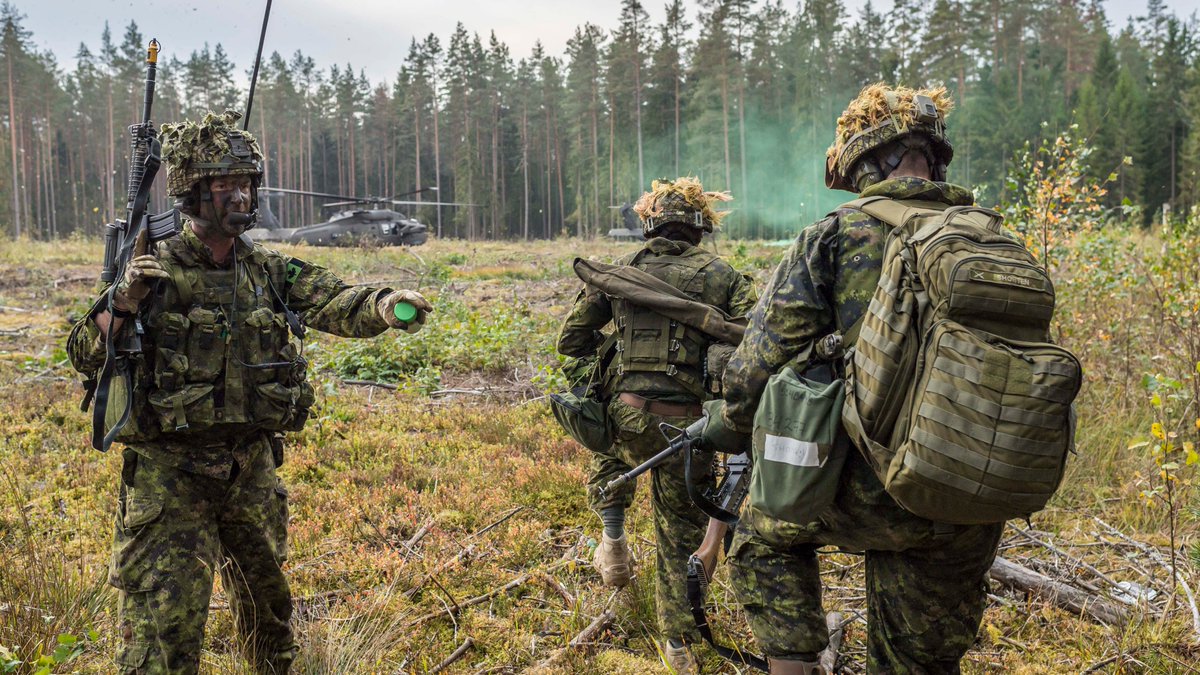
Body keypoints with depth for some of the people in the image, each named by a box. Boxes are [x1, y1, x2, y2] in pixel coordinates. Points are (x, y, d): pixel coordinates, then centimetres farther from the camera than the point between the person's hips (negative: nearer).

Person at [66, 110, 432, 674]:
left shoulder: (272, 272, 3)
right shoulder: (155, 272, -7)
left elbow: (334, 303, -13)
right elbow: (85, 358, -6)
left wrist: (383, 305, -35)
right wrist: (122, 303, -24)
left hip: (253, 466, 5)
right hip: (169, 473, -4)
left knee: (266, 599, 23)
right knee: (165, 618, -5)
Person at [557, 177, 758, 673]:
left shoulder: (619, 270, 6)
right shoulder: (724, 278, 3)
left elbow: (571, 341, 9)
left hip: (627, 418, 1)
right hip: (689, 425, -1)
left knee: (607, 445, 38)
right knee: (681, 534, 16)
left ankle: (614, 541, 32)